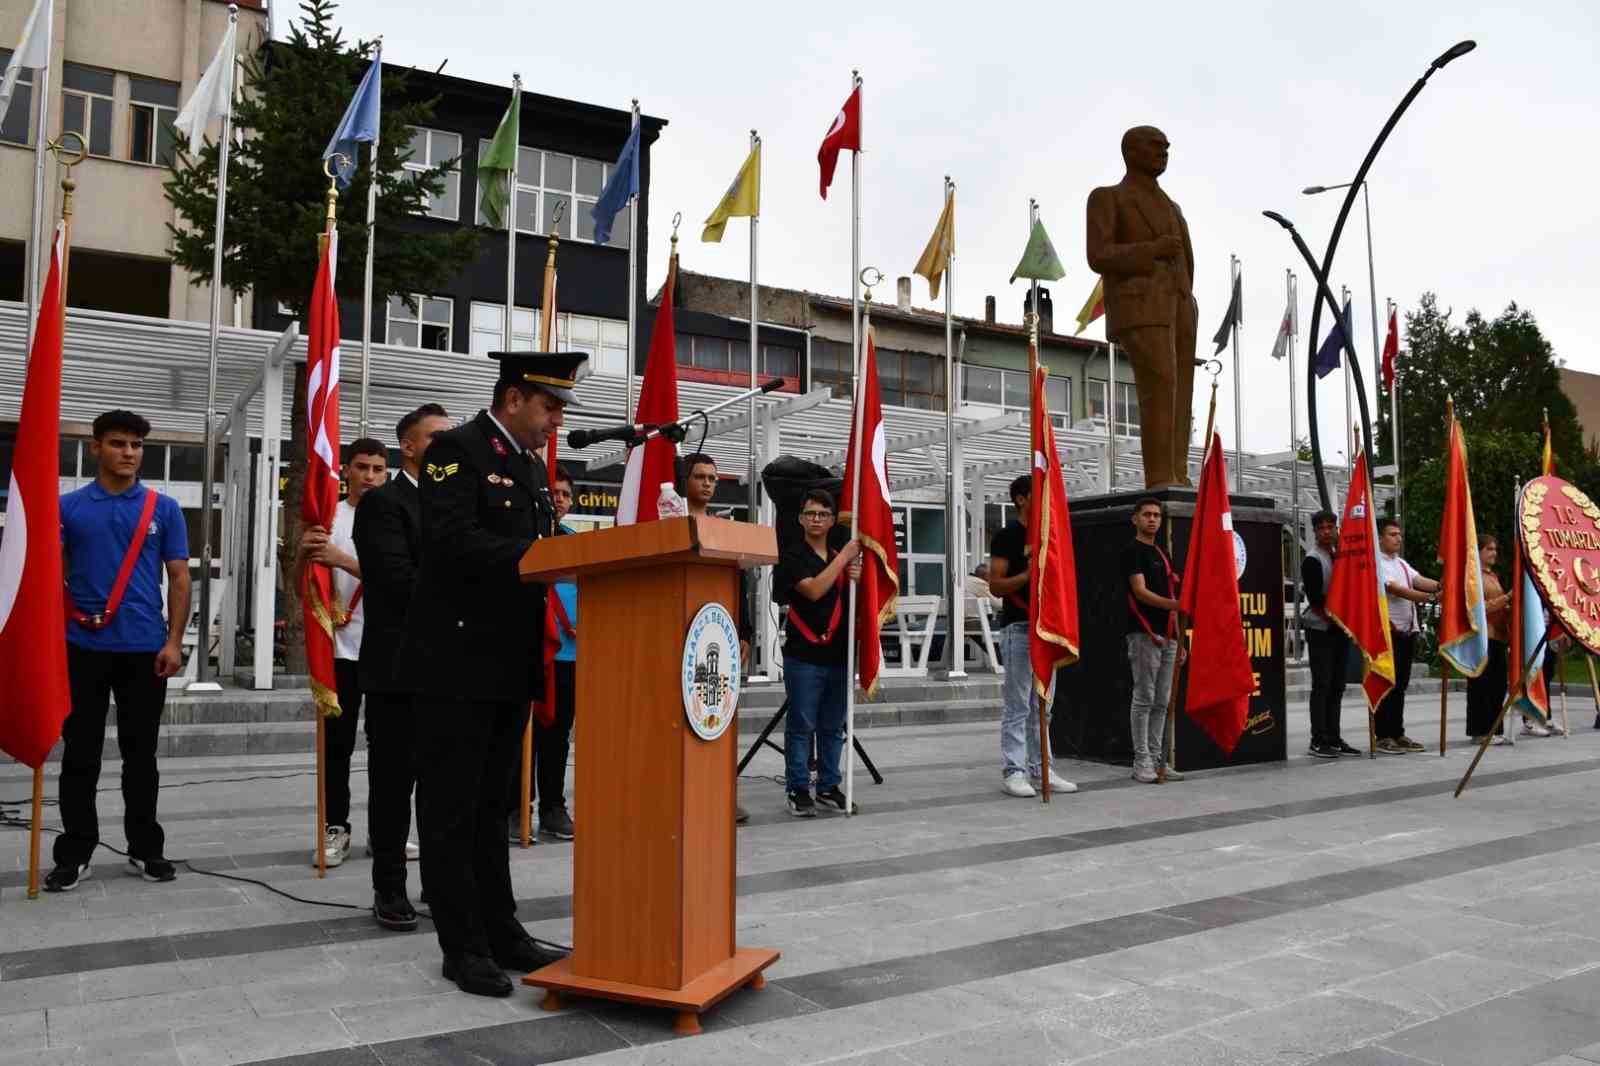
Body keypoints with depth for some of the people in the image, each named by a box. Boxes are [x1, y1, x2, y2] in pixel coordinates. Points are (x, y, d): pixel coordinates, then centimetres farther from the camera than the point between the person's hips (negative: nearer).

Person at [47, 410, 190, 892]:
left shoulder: (164, 508, 4)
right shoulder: (68, 507, 4)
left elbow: (179, 578, 3)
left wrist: (174, 641, -5)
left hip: (143, 648, 0)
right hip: (83, 648, 0)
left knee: (141, 755, 8)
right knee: (80, 755, 6)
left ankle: (145, 848, 18)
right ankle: (75, 853, 16)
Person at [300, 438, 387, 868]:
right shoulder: (327, 516, 3)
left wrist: (341, 559, -22)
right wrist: (304, 550, -18)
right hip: (340, 644, 0)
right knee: (337, 743, 4)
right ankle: (335, 828, 13)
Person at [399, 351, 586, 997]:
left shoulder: (533, 466, 16)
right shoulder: (456, 450, -10)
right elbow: (453, 542, -23)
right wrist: (545, 553, -26)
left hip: (511, 665, 8)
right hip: (458, 662, -8)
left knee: (490, 806, 16)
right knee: (452, 810, 3)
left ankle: (500, 932, 26)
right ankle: (463, 948, 12)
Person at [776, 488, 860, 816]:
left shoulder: (841, 557, 14)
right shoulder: (793, 556, -3)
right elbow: (813, 590, -19)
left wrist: (857, 578, -4)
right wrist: (843, 558, -14)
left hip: (837, 654, 5)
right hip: (803, 655, -5)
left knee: (833, 727, 10)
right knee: (801, 725, -1)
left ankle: (829, 787, 19)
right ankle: (798, 790, 7)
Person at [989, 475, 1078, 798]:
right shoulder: (1007, 536, -5)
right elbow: (996, 586, -11)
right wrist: (1028, 574, -23)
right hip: (1018, 628, -7)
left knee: (1041, 706, 10)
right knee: (1017, 706, -5)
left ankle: (1040, 768, 15)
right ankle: (1012, 771, 0)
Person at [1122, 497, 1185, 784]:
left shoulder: (1162, 554, 19)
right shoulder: (1132, 551, -5)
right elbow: (1141, 592, -17)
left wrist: (1179, 639, 17)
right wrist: (1176, 603, -31)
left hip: (1167, 636, 8)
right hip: (1144, 635, -8)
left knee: (1161, 702, 8)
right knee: (1143, 699, -6)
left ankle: (1157, 760, 13)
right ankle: (1142, 763, -2)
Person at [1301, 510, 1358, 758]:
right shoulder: (1312, 560, -8)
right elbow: (1315, 599, -14)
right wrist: (1332, 620, -11)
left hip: (1340, 628, 7)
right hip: (1320, 629, -7)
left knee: (1337, 685, 8)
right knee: (1322, 685, -8)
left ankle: (1333, 738, 13)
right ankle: (1318, 741, -5)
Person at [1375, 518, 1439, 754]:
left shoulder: (1401, 563, 17)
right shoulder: (1376, 564, -10)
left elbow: (1420, 581, 3)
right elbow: (1396, 590, -20)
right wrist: (1431, 598, -28)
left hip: (1407, 631, 8)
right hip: (1388, 632, -8)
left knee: (1400, 685, 11)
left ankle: (1397, 734, 18)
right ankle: (1383, 736, 0)